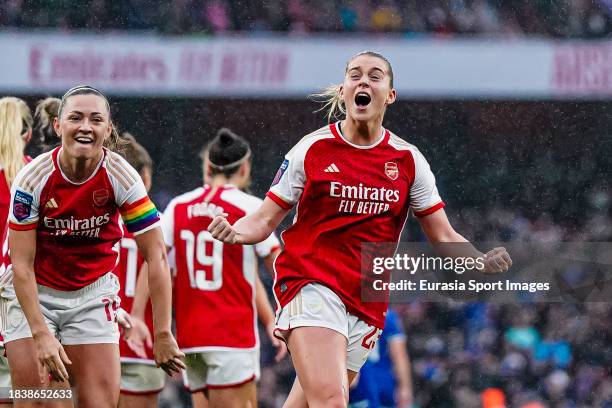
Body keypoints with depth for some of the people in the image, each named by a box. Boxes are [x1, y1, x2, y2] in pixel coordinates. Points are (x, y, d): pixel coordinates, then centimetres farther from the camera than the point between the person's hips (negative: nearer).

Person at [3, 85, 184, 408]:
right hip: (34, 295, -1)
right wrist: (41, 333, -24)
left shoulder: (121, 176, -17)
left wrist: (162, 333, -18)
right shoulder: (32, 178, -19)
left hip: (93, 293, 1)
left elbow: (155, 255, -14)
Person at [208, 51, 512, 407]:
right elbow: (265, 221, 5)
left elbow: (444, 237, 10)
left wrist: (482, 262, -11)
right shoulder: (312, 150, 1)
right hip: (311, 282, -3)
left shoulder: (408, 160, 7)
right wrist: (233, 232, -18)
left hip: (367, 304, 3)